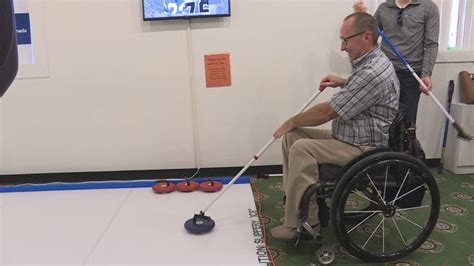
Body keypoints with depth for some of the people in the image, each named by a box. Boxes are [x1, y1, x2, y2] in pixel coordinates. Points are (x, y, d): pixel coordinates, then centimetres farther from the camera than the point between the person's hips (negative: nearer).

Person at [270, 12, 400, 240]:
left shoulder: (372, 72, -25)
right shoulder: (368, 62, 9)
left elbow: (327, 112, -22)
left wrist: (293, 121, -7)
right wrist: (343, 82, 14)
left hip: (364, 149, -10)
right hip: (348, 137, 11)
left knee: (302, 148, -27)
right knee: (292, 136, 1)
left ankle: (304, 223, -15)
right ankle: (294, 197, 7)